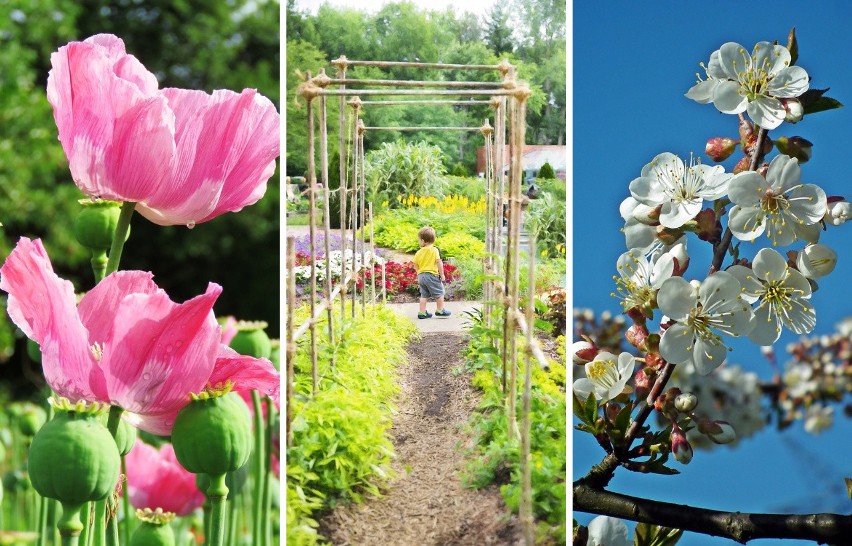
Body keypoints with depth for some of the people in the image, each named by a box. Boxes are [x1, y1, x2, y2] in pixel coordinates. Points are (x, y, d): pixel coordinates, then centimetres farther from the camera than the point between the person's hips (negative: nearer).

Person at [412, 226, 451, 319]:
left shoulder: (419, 253, 3)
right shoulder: (435, 250, -10)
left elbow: (416, 265, 9)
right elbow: (439, 262, -15)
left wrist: (418, 275, 22)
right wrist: (442, 274, -8)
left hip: (421, 275, 5)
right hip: (432, 275, -5)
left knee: (424, 295, 13)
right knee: (439, 293, 8)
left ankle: (422, 312, 11)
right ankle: (440, 310, 13)